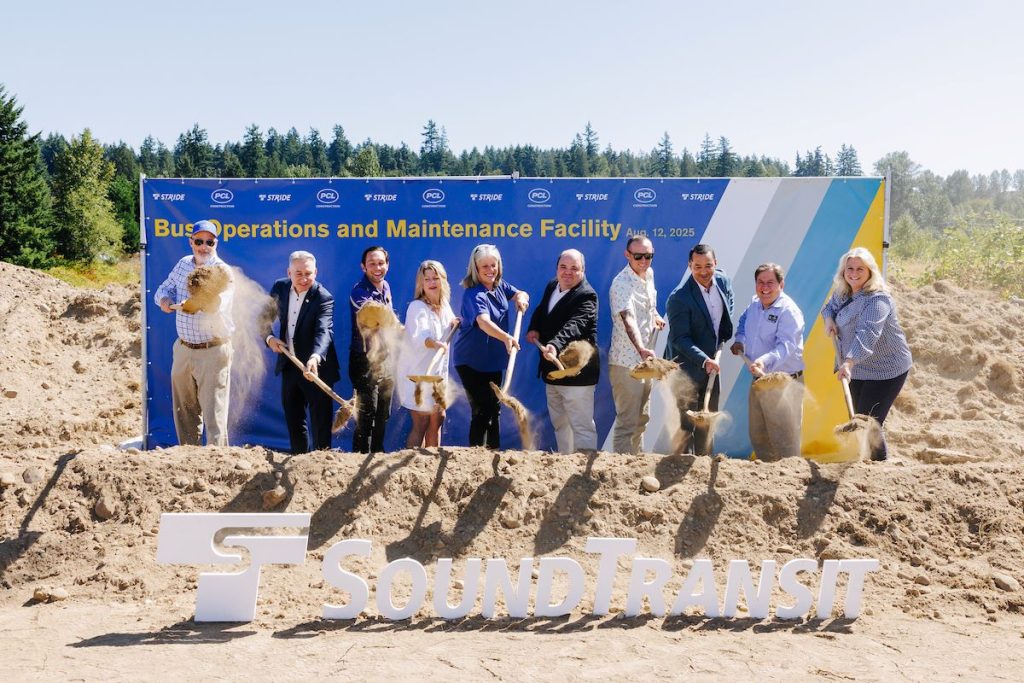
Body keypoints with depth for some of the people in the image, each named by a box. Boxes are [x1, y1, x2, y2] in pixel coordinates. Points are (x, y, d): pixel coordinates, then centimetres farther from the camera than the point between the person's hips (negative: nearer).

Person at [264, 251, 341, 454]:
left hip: (316, 368, -5)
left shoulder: (324, 298, -18)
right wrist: (269, 338, -7)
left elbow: (323, 331, -33)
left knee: (320, 423, 0)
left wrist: (315, 357, -50)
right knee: (293, 419, 16)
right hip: (289, 366, 6)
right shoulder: (279, 288, -1)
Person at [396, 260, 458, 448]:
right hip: (417, 372, -8)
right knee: (421, 423, -6)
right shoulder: (417, 307, -19)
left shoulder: (444, 305, 5)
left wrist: (454, 324, 3)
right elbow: (418, 336, -37)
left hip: (438, 372, 8)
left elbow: (449, 324, 26)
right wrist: (436, 344, -57)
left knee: (438, 419, 13)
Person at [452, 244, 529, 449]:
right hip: (471, 361, -8)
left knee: (494, 408, 18)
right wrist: (505, 337, -59)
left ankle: (493, 451, 31)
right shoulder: (474, 294, -25)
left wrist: (521, 297, -16)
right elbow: (484, 321, -41)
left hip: (493, 359, 8)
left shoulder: (499, 285, 0)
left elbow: (520, 294, 9)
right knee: (481, 410, -8)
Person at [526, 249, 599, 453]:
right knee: (559, 423, 20)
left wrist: (555, 345, -50)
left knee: (582, 426, -6)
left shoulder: (586, 296, -18)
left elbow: (574, 326, -33)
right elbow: (540, 311, 22)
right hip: (553, 369, 9)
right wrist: (534, 328, 0)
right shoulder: (552, 286, 8)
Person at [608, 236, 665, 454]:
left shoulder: (649, 274, 6)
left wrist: (655, 315, 8)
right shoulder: (621, 284, -21)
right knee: (627, 421, -6)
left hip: (645, 359, 9)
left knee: (642, 418, 19)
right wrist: (641, 349, -51)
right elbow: (628, 318, -37)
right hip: (626, 362, -9)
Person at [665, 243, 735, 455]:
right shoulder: (679, 298, -24)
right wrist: (704, 360, -33)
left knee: (707, 421, 16)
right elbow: (679, 339, -24)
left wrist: (722, 339, 10)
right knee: (686, 424, -5)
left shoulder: (723, 281, -3)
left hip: (711, 362, 7)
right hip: (687, 368, -7)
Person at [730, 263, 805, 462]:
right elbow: (743, 322, 30)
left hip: (784, 383, -8)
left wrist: (765, 361, -47)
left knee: (785, 439, -4)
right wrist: (740, 340, 12)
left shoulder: (789, 311, -17)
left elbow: (786, 345, -30)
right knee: (757, 436, 18)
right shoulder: (754, 304, 7)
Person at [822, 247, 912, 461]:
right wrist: (828, 319, -1)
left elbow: (867, 333, -39)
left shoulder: (877, 299, -25)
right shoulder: (842, 293, 2)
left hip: (887, 370, -9)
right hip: (859, 368, 9)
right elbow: (830, 305, 23)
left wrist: (849, 362, -51)